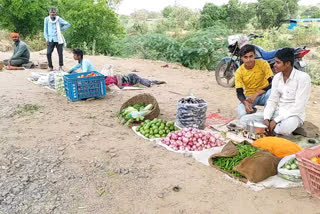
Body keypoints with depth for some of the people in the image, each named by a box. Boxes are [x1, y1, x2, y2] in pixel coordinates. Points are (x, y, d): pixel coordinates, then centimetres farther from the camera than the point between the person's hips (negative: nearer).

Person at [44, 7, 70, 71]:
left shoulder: (59, 19, 2)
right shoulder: (46, 19, 4)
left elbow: (68, 24, 2)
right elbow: (45, 30, 6)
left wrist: (61, 29, -3)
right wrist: (46, 39, 0)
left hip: (58, 39, 0)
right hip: (50, 39, 0)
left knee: (60, 53, 0)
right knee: (48, 53, -8)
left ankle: (60, 66, 15)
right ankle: (50, 66, 8)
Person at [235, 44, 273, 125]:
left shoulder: (263, 64, -13)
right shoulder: (239, 71, -9)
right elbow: (239, 92, -11)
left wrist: (256, 94, -28)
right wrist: (245, 102, -34)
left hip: (263, 94, 0)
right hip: (249, 95, 0)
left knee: (271, 92, -37)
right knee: (242, 113, -31)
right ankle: (253, 110, 2)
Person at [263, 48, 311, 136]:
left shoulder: (303, 78, -17)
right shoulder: (277, 77, 3)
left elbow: (299, 107, -20)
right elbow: (272, 100, 3)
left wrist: (276, 120, -24)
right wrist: (267, 118, -16)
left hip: (294, 115, -5)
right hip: (277, 112, 5)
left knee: (285, 127, -40)